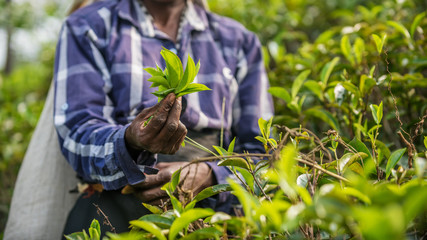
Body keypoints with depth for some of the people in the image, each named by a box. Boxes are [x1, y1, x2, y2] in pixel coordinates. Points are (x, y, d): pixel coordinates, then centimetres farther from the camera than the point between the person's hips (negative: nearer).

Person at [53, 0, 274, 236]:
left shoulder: (239, 40, 16)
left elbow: (260, 149, 11)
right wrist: (130, 143, -26)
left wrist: (208, 176, -10)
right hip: (119, 199, 0)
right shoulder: (87, 28, 10)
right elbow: (76, 134, -3)